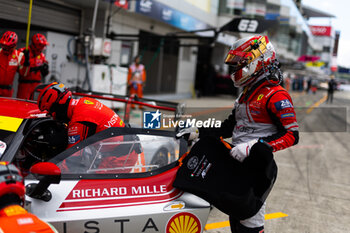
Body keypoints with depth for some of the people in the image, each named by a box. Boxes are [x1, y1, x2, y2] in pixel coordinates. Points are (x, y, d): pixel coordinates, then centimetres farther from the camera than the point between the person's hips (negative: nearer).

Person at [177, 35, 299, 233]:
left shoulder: (276, 95, -14)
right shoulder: (246, 95, 17)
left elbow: (292, 135, -20)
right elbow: (229, 127, 20)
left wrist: (254, 146, -29)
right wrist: (197, 132, 11)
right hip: (237, 161, 9)